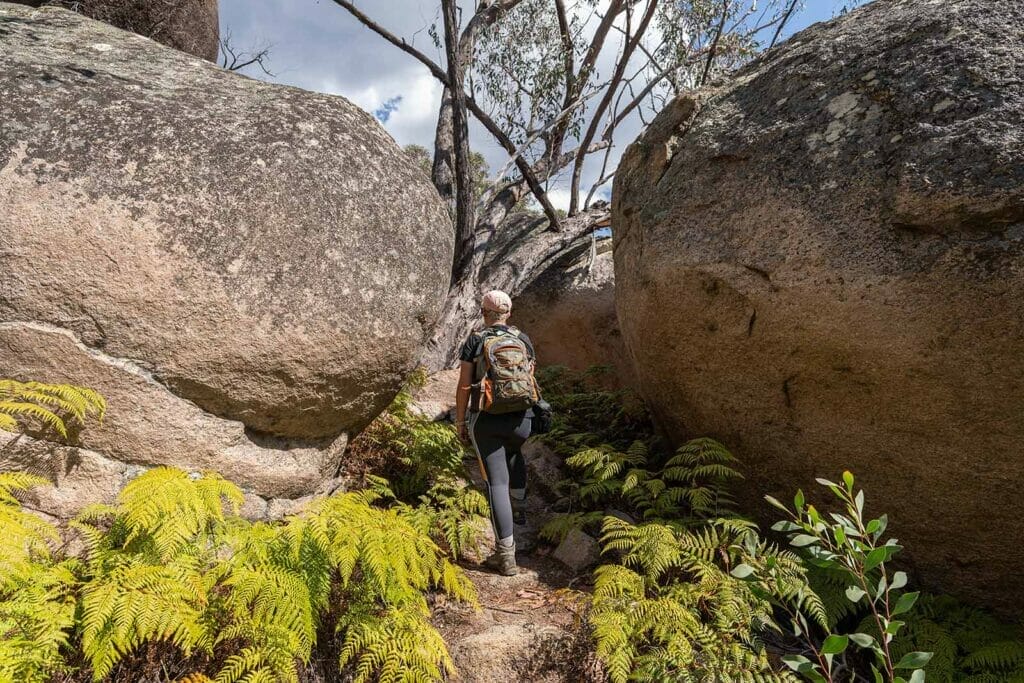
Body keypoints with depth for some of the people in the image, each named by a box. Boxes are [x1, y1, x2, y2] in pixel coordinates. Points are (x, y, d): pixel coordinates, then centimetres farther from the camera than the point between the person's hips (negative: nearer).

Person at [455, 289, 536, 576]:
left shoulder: (474, 341, -1)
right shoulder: (523, 339, 5)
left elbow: (464, 386, -3)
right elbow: (530, 382, 7)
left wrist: (460, 423, 6)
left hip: (485, 419, -3)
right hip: (520, 418, 3)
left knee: (496, 482, 0)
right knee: (514, 453, 38)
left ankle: (506, 556, -1)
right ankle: (518, 508, 41)